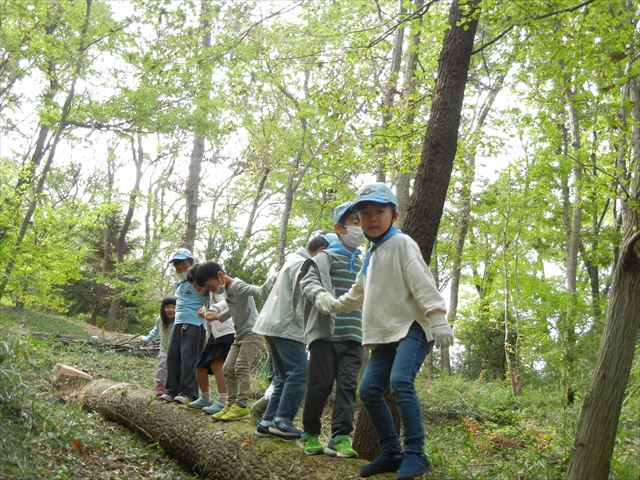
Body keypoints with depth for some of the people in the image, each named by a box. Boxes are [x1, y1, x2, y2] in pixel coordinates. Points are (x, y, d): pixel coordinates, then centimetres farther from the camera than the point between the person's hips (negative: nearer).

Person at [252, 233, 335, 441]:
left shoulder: (291, 262, 23)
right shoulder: (302, 264, -9)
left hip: (273, 326, 11)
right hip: (288, 328, -11)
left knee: (283, 377, 11)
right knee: (298, 373, -13)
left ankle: (267, 421, 7)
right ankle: (282, 420, -15)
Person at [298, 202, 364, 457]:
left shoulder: (364, 264, 21)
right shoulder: (326, 257, 3)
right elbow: (308, 281, -10)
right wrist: (320, 294, -31)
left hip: (353, 335, 5)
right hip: (325, 331, -4)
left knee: (347, 385, -6)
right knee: (320, 384, -1)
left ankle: (340, 438, -7)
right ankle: (311, 434, 16)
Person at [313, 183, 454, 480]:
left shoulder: (401, 244, -4)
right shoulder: (370, 257, 22)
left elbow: (422, 283, -16)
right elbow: (356, 296, 38)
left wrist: (438, 320, -25)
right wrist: (329, 303, 40)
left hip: (413, 328, -9)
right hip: (388, 334, 9)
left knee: (400, 381, -28)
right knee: (369, 389, 0)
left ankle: (416, 453, -23)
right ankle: (392, 453, 9)